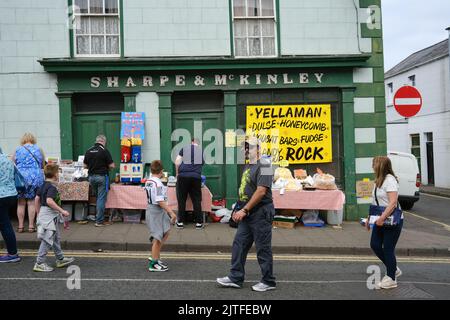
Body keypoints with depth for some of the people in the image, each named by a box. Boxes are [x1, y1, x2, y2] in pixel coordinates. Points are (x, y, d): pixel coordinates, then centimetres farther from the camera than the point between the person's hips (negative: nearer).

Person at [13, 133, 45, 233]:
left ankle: (20, 226, 13)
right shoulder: (39, 150, 5)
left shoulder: (18, 150, 4)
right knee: (32, 202, 5)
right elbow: (43, 166, 13)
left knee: (21, 202, 8)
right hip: (35, 178, 0)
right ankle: (31, 226, 6)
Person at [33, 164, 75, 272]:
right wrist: (62, 211, -27)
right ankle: (39, 263, 3)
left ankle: (60, 259, 30)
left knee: (57, 238, 19)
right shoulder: (52, 187, -19)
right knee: (47, 240, -3)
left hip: (43, 213, 10)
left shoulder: (43, 185, 10)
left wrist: (39, 213, 24)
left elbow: (37, 199, 16)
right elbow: (49, 201, -31)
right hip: (49, 215, -10)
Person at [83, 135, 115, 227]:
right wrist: (107, 167, 10)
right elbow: (112, 165, -12)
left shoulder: (88, 151, 5)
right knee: (101, 198, 0)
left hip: (91, 176, 6)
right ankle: (99, 221, 3)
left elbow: (85, 165, 11)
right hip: (101, 176, -6)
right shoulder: (104, 150, -12)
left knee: (98, 198, 22)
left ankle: (98, 217, 29)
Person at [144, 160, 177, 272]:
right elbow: (160, 202, -25)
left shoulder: (148, 181, 8)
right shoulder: (158, 183, -21)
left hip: (151, 209, 10)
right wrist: (171, 212, -23)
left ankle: (154, 257, 27)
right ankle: (153, 264, 10)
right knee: (157, 237, 0)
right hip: (156, 212, -10)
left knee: (165, 233, 20)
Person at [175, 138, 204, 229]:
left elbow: (177, 163, 4)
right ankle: (199, 222, 12)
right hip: (196, 177, 1)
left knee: (181, 200, 8)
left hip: (183, 176, -1)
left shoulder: (184, 148, 12)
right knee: (197, 200, 9)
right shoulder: (201, 151, 16)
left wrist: (177, 173, 17)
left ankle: (180, 222, 13)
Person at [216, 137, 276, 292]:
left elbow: (261, 191, -22)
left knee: (263, 249, 2)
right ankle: (235, 278, 21)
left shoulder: (264, 165, -14)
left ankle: (268, 282, 17)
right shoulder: (248, 166, 15)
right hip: (247, 214, 9)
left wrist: (244, 210, -21)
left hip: (261, 213, -9)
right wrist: (238, 209, 13)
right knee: (239, 245, 10)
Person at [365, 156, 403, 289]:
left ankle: (391, 279, 16)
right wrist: (370, 218, 15)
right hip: (380, 220, 9)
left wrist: (382, 218, -29)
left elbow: (393, 202, -26)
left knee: (388, 249, 0)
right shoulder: (379, 181, 11)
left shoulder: (389, 179, -17)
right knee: (375, 245, 9)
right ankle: (394, 269, 28)